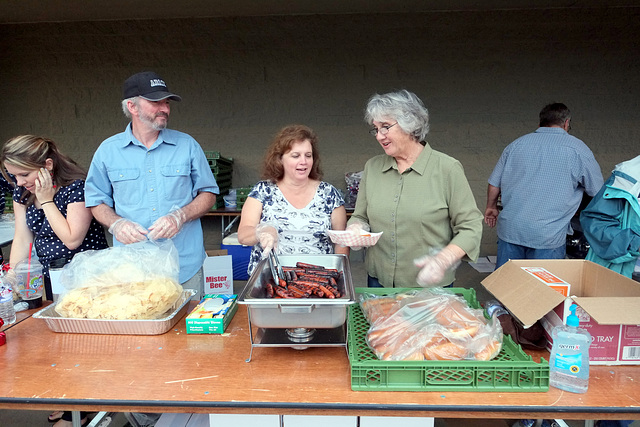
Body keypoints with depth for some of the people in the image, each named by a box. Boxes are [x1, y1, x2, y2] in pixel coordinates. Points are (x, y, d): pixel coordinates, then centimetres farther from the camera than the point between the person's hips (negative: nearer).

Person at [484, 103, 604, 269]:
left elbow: (494, 183, 13)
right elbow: (598, 192, 7)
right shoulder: (577, 149, 0)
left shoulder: (517, 144, 10)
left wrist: (491, 207, 28)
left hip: (509, 229, 4)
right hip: (548, 236, -3)